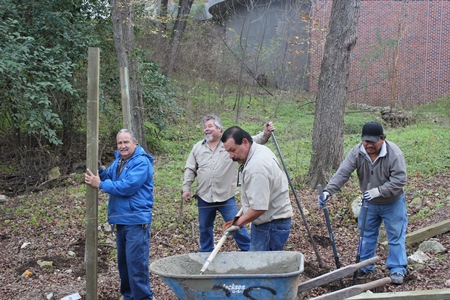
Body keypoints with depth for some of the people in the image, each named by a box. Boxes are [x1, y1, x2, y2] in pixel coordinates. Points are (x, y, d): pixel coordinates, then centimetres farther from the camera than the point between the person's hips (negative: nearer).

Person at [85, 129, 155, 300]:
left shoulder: (141, 162, -16)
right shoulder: (118, 160, 13)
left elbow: (127, 187, -25)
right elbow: (109, 178, 14)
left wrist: (100, 184, -19)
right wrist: (99, 170, -6)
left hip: (136, 220, -9)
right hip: (121, 219, 9)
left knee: (136, 262, -8)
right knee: (123, 260, 18)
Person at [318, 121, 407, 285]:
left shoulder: (394, 153, -27)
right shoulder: (357, 152, -18)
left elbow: (399, 179, -28)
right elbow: (342, 173, -25)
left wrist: (379, 191, -38)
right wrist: (328, 191, -39)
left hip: (392, 202, -4)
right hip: (369, 202, 4)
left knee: (396, 236, 2)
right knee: (366, 234, 14)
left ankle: (397, 270, 13)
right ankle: (365, 266, 28)